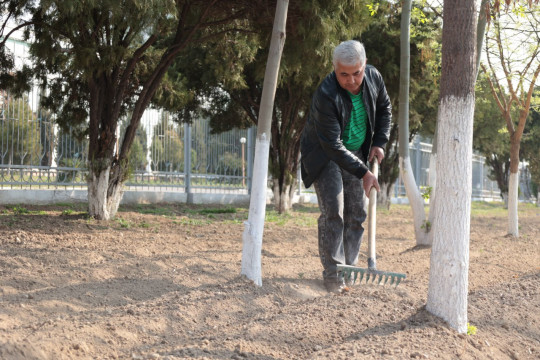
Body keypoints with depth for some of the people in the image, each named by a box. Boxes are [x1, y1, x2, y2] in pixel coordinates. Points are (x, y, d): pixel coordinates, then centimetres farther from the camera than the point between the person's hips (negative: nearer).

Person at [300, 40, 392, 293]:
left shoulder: (373, 77, -12)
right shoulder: (326, 95, -32)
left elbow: (385, 109, 9)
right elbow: (333, 146, -30)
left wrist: (379, 142, 0)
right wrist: (363, 172, -29)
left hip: (356, 152, 6)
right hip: (324, 155, -6)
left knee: (356, 214, 4)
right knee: (333, 212, -14)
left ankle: (349, 270, 13)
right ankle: (332, 275, -8)